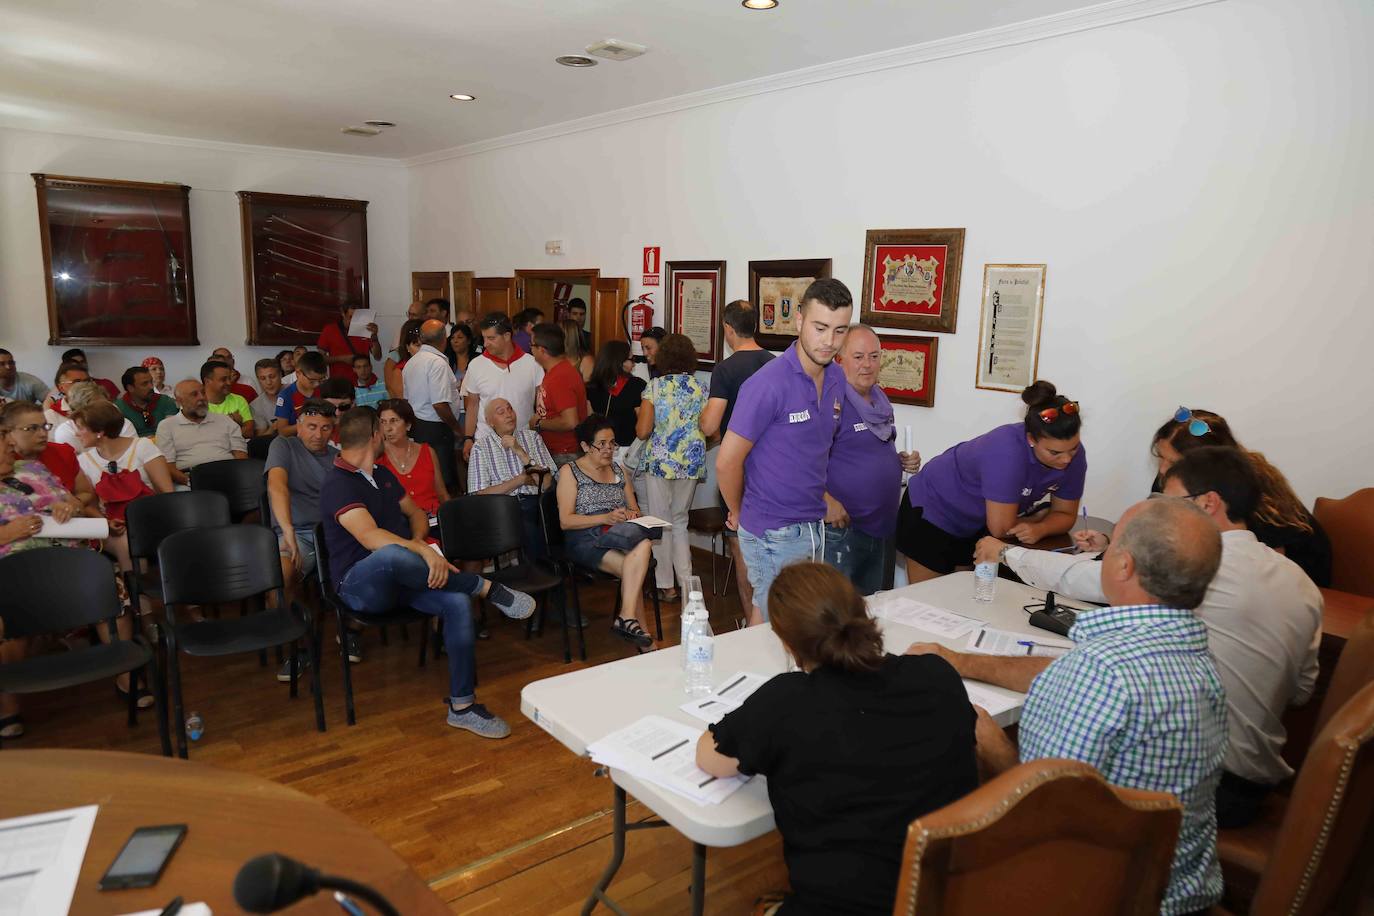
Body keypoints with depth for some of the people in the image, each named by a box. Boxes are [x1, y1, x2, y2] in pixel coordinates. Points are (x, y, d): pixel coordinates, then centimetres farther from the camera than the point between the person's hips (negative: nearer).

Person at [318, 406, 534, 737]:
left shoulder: (382, 474, 16)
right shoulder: (338, 483, -12)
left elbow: (415, 513, 24)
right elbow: (370, 537, -28)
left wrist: (419, 540, 0)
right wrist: (422, 552, -39)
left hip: (399, 579, 7)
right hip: (360, 584, -7)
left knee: (458, 602, -22)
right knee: (391, 555, -42)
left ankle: (462, 705, -16)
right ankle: (488, 588, -26)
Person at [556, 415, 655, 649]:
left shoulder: (618, 470, 24)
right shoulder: (570, 471, 7)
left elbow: (634, 508, 25)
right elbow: (565, 521, -3)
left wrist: (632, 514, -1)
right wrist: (605, 518, -15)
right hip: (585, 540, -4)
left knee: (643, 544, -33)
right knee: (634, 568, -31)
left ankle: (627, 619, -33)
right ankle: (641, 630, -24)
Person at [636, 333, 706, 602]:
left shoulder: (655, 387, -7)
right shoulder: (701, 388, 1)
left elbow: (642, 431, -10)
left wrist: (641, 417, 10)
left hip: (660, 461, -3)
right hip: (691, 464, 3)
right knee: (680, 522, 17)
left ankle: (666, 585, 15)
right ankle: (686, 582, 15)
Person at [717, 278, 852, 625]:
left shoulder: (837, 379, 3)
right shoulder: (768, 384, -20)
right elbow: (727, 462, -15)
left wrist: (823, 499, 14)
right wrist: (739, 513, -1)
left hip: (816, 527, 7)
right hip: (775, 535, -7)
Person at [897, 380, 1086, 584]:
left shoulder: (1073, 454, -16)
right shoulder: (1008, 450, -36)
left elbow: (1065, 514, -5)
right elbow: (1001, 528, -31)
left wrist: (1038, 529, -26)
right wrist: (1038, 518, -13)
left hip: (979, 523, 6)